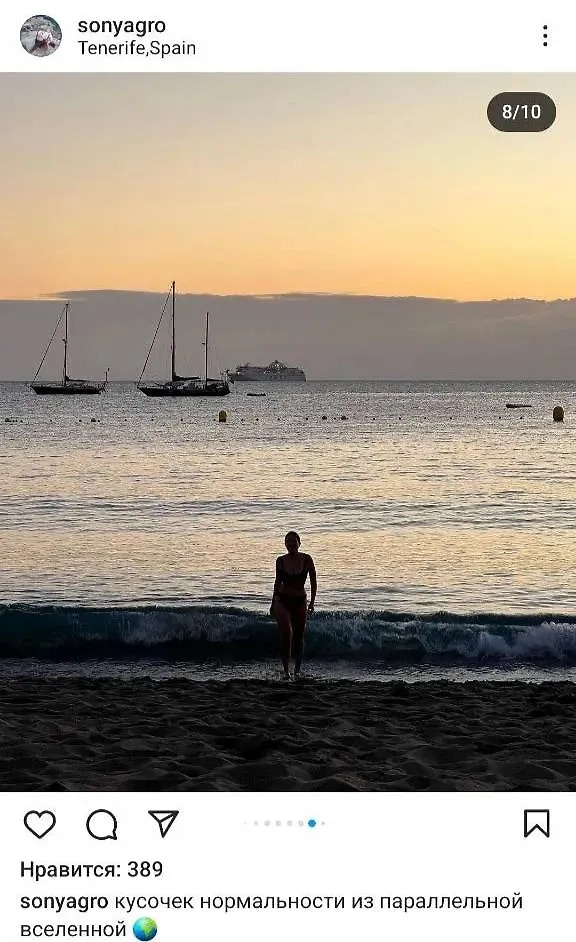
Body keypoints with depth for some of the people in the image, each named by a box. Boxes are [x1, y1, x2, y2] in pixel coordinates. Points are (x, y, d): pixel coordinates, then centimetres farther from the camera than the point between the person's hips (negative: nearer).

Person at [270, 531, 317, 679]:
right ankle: (286, 670, -16)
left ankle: (297, 670, 22)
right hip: (283, 600, -1)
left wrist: (312, 602, -7)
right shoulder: (281, 561, -1)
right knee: (287, 632, -19)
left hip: (300, 601, 1)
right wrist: (273, 603, 16)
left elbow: (313, 582, -1)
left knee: (298, 636, 9)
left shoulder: (306, 559, -5)